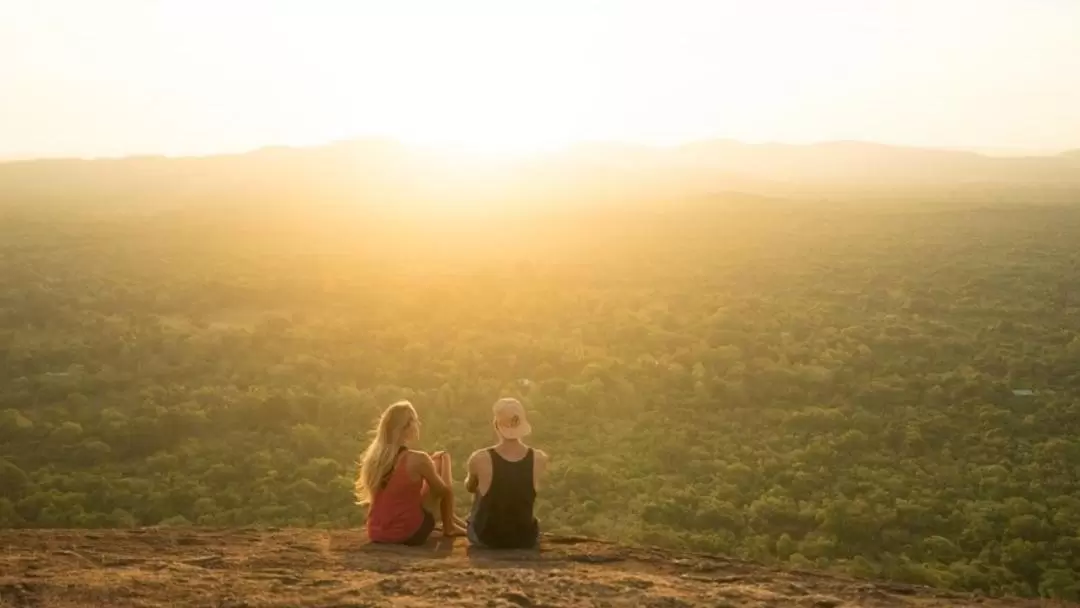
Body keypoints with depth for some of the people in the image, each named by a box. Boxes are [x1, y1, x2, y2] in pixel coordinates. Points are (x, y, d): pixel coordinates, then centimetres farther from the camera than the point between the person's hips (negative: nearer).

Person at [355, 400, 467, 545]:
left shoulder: (373, 457, -1)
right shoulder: (417, 459, -18)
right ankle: (449, 526, 18)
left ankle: (449, 521, 35)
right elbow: (443, 491, -2)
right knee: (442, 458, 7)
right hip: (409, 534, -6)